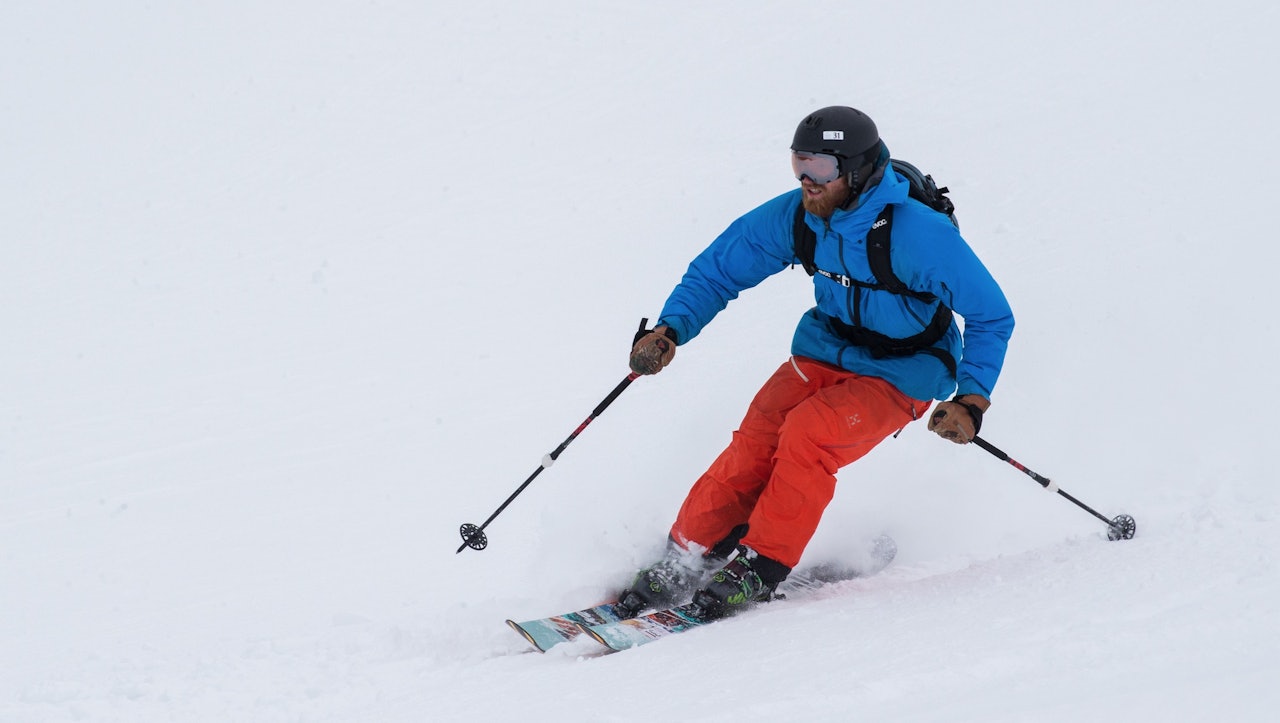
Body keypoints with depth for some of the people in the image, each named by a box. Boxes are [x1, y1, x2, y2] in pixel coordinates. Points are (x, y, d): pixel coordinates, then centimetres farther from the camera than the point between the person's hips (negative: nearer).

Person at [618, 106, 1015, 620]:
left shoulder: (918, 235, -27)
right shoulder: (794, 216, -12)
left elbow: (992, 316, -17)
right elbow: (716, 271, 0)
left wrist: (972, 400, -27)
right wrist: (670, 330, -17)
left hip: (900, 375, -4)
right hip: (824, 351, 5)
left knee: (807, 432, -28)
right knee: (757, 438, -18)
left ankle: (756, 572, -17)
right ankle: (680, 566, -10)